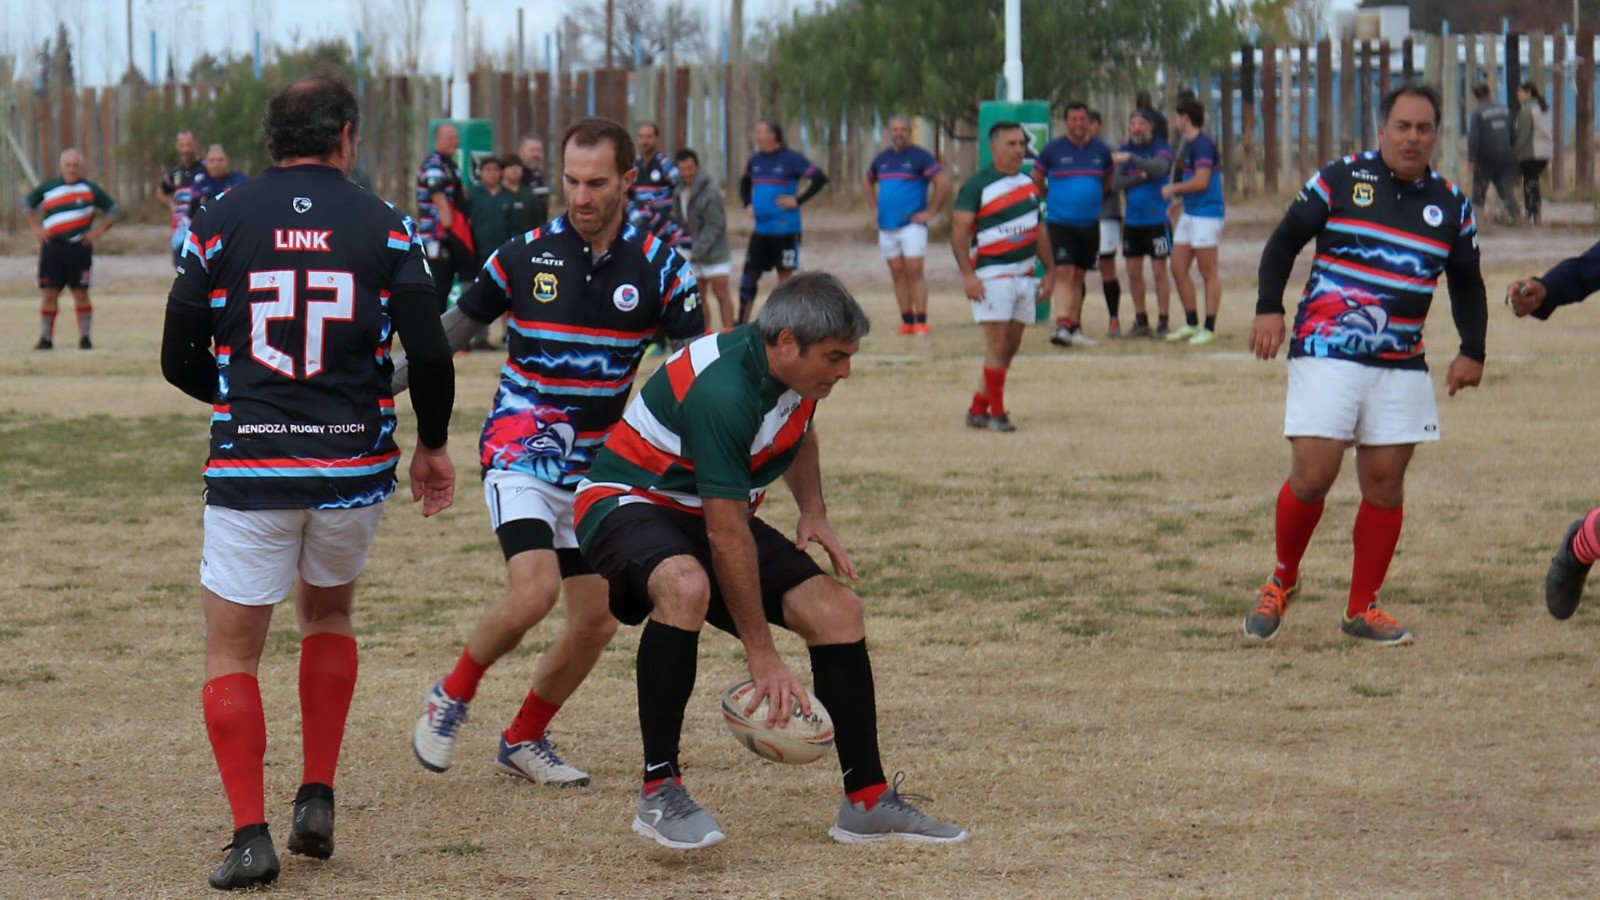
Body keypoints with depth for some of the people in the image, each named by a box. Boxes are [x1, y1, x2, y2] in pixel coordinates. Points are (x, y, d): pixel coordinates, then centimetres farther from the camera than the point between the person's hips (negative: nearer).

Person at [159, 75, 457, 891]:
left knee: (231, 655, 7)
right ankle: (316, 802, 19)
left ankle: (250, 835, -6)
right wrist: (432, 444, 12)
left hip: (249, 468, -2)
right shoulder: (382, 226, -1)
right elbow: (430, 354, -5)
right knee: (327, 616, 26)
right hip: (353, 468, 2)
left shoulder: (221, 221, -2)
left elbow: (179, 359, 2)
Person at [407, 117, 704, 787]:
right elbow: (451, 332, 6)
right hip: (521, 451, -3)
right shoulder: (524, 255, -5)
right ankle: (452, 696, 1)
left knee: (597, 620, 2)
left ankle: (524, 739, 23)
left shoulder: (659, 267, -3)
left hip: (598, 464, 3)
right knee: (534, 588, -24)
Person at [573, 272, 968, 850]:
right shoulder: (723, 391, -32)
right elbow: (725, 535, -31)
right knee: (686, 586, -41)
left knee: (836, 609, -6)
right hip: (628, 504, -9)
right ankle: (659, 792, -30)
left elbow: (798, 436, 22)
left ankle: (867, 802, 6)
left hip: (708, 514, 9)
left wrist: (813, 511, 4)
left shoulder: (795, 371, -4)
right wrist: (762, 656, -28)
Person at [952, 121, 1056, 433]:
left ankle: (978, 409, 15)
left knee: (1011, 345, 7)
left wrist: (1050, 271, 16)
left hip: (1024, 276, 7)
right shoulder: (978, 184, -7)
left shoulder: (1029, 185, 14)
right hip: (991, 275, -7)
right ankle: (996, 413, -3)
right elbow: (959, 229, -11)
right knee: (997, 344, -9)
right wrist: (967, 275, -20)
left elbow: (1038, 229, 21)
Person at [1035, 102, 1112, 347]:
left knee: (1078, 276, 10)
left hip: (1089, 223, 3)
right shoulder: (1053, 150, -4)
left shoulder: (1101, 150, 5)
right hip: (1059, 223, -3)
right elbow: (1036, 180, 10)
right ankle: (1061, 325, -22)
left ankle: (1074, 328, 18)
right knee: (1064, 273, -15)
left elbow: (1108, 181, 21)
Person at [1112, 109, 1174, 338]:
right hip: (1133, 220, 5)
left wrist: (1131, 158, -36)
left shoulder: (1161, 149, -5)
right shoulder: (1125, 150, 10)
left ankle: (1162, 323, 0)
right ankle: (1141, 321, 16)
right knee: (1133, 273, 7)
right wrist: (1141, 177, -13)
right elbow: (1116, 183, 1)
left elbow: (1159, 168, -27)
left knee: (1159, 272, -4)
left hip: (1157, 219, -5)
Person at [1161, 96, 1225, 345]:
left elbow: (1201, 182, -21)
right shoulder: (1190, 144, 16)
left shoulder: (1203, 144, -15)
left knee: (1209, 273, -3)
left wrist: (1173, 189, -9)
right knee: (1178, 269, 10)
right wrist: (1179, 201, 22)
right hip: (1189, 214, 10)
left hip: (1206, 214, -10)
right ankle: (1191, 324, 19)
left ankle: (1209, 328, 1)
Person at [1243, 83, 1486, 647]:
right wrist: (1268, 308, -8)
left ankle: (1362, 609, 13)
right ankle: (1282, 580, 14)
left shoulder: (1451, 205, 9)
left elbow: (1467, 284, 20)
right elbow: (1284, 242, 4)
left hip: (1402, 368, 3)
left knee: (1385, 481, 1)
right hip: (1326, 353, -3)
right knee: (1313, 475, -10)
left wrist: (1472, 351, 8)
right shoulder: (1340, 181, 0)